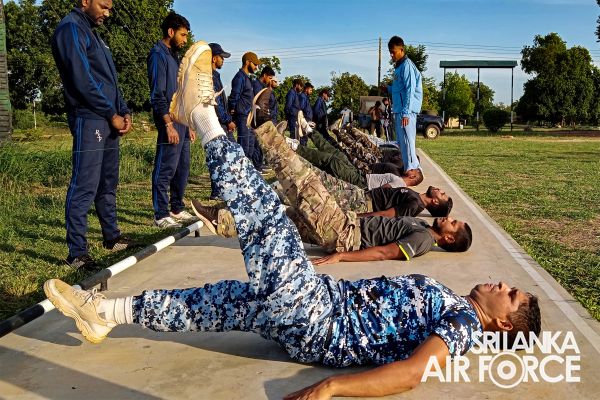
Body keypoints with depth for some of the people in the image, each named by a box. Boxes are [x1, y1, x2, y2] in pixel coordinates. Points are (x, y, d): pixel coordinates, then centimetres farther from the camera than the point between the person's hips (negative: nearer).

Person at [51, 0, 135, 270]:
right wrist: (112, 114, -11)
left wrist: (124, 112, 9)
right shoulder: (71, 29, -7)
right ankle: (77, 254, -5)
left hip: (108, 121, 10)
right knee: (84, 187, -9)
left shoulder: (92, 33, 23)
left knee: (108, 184, 16)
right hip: (89, 119, -10)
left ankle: (112, 238, 27)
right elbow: (82, 80, -16)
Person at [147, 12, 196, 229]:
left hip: (181, 121, 9)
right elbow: (157, 94, -15)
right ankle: (161, 215, -2)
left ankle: (178, 209, 22)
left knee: (182, 169, 12)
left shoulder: (174, 56, 21)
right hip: (170, 121, -9)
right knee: (165, 169, -7)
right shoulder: (158, 55, -7)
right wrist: (169, 124, -20)